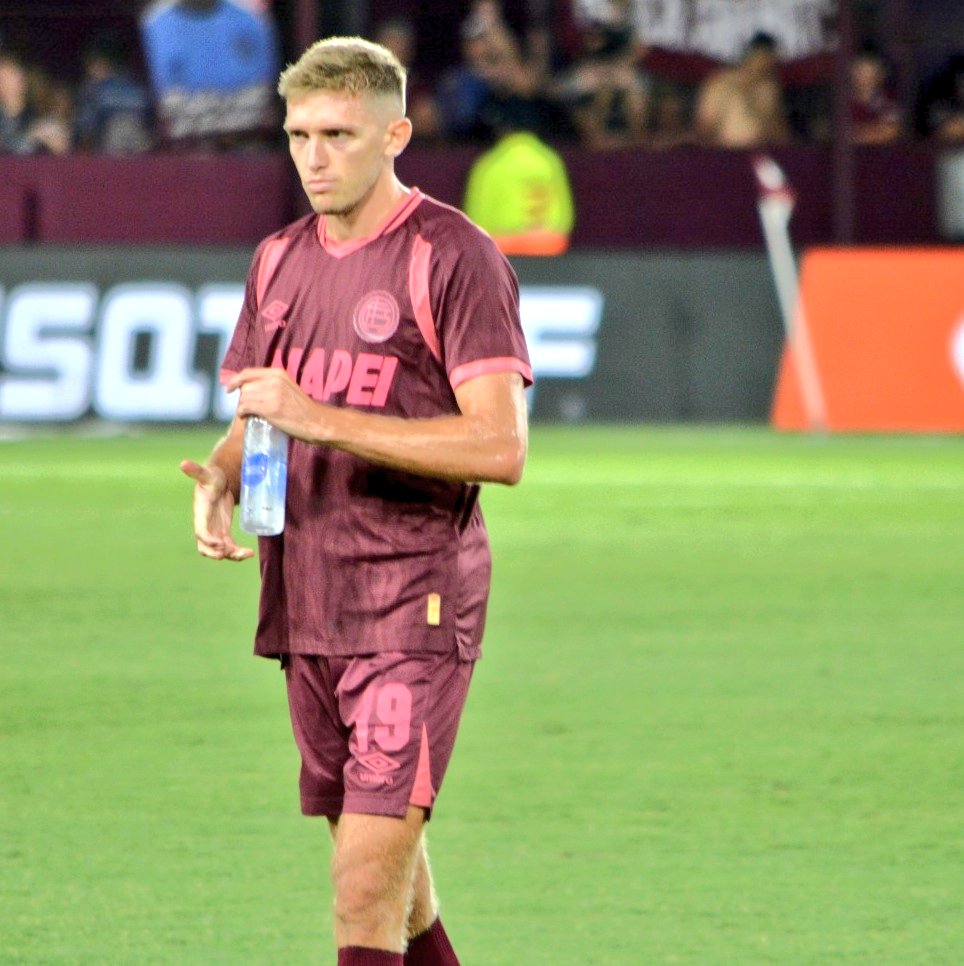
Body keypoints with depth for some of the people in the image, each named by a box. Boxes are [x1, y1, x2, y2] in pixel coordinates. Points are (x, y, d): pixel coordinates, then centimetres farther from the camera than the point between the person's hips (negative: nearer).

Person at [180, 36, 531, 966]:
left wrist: (321, 419, -21)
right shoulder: (280, 261, 14)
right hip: (303, 610, 7)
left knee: (367, 886, -14)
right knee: (382, 868, 13)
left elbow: (500, 446, -16)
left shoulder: (453, 257, -8)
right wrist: (219, 480, -2)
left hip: (415, 611, -7)